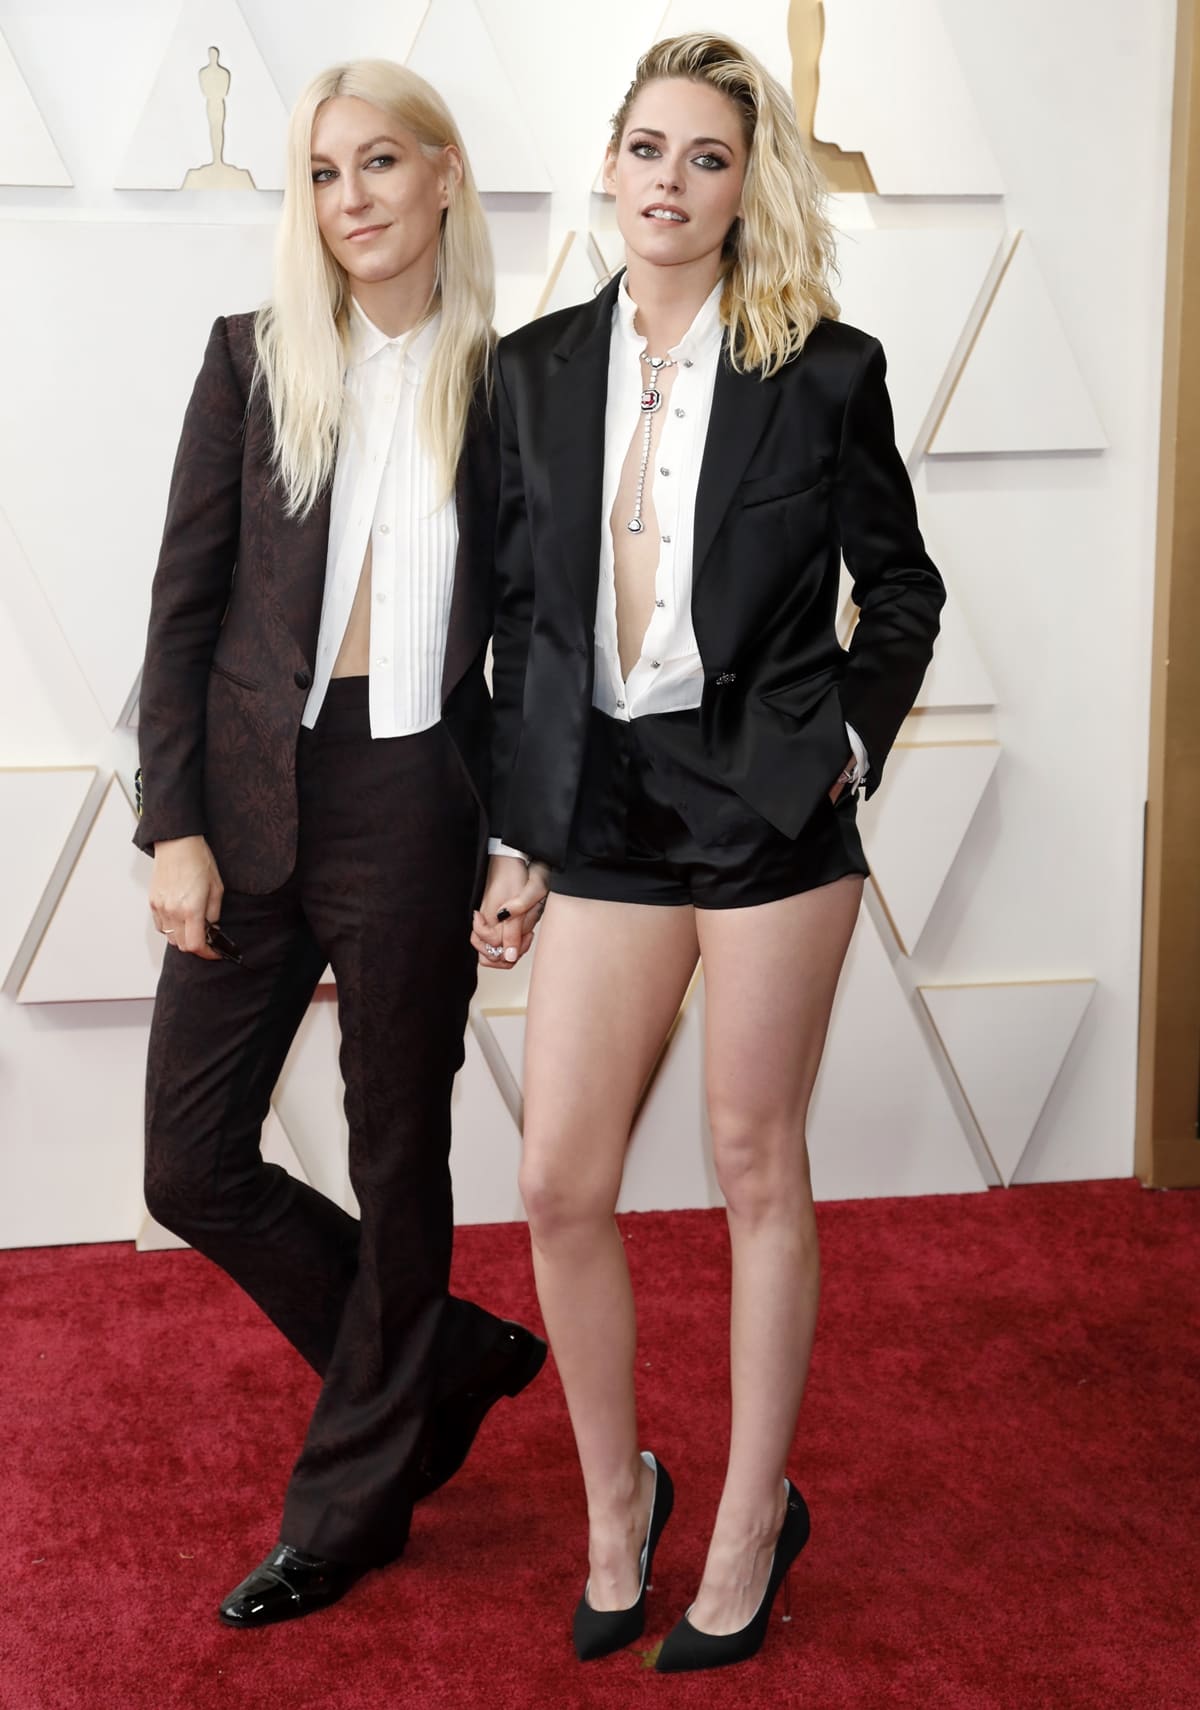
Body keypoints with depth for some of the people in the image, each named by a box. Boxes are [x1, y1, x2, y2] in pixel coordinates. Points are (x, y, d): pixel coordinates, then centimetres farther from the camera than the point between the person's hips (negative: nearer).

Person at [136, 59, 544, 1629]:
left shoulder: (505, 385, 1)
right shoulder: (255, 360, 3)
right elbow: (185, 604, 2)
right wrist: (175, 825, -5)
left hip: (413, 807, -2)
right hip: (251, 798, 3)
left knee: (400, 1158, 8)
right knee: (194, 1163, 5)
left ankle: (352, 1505, 28)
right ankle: (451, 1359, 27)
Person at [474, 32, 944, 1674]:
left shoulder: (824, 368, -1)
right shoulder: (538, 369, 7)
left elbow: (902, 588, 7)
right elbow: (522, 613, 9)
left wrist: (846, 745, -4)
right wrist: (519, 834, 7)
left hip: (765, 805, -3)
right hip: (604, 812, 3)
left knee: (759, 1171, 7)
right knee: (560, 1184, 2)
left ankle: (752, 1520, 24)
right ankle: (617, 1502, 24)